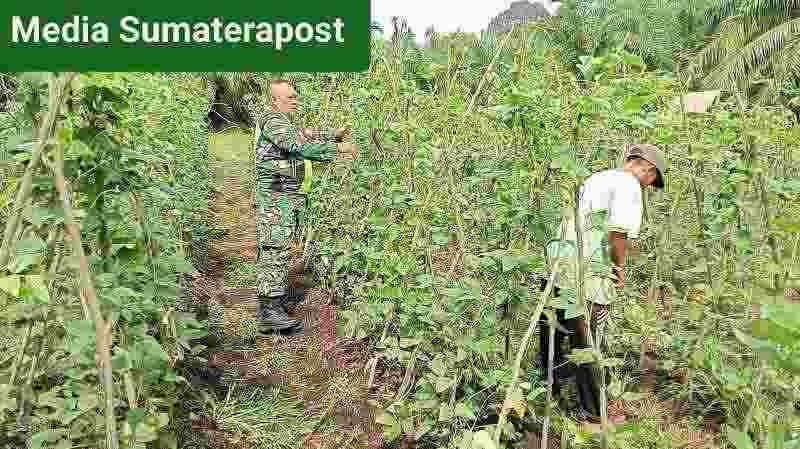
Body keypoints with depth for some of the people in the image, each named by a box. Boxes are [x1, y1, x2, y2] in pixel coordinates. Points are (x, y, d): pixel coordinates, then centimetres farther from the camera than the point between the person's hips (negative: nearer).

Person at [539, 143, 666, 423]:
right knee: (589, 346, 5)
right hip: (590, 274, -8)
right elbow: (619, 231, -21)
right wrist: (620, 266, -4)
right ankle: (591, 412, 19)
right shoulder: (628, 184, -5)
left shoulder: (595, 179, 22)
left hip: (561, 263, 8)